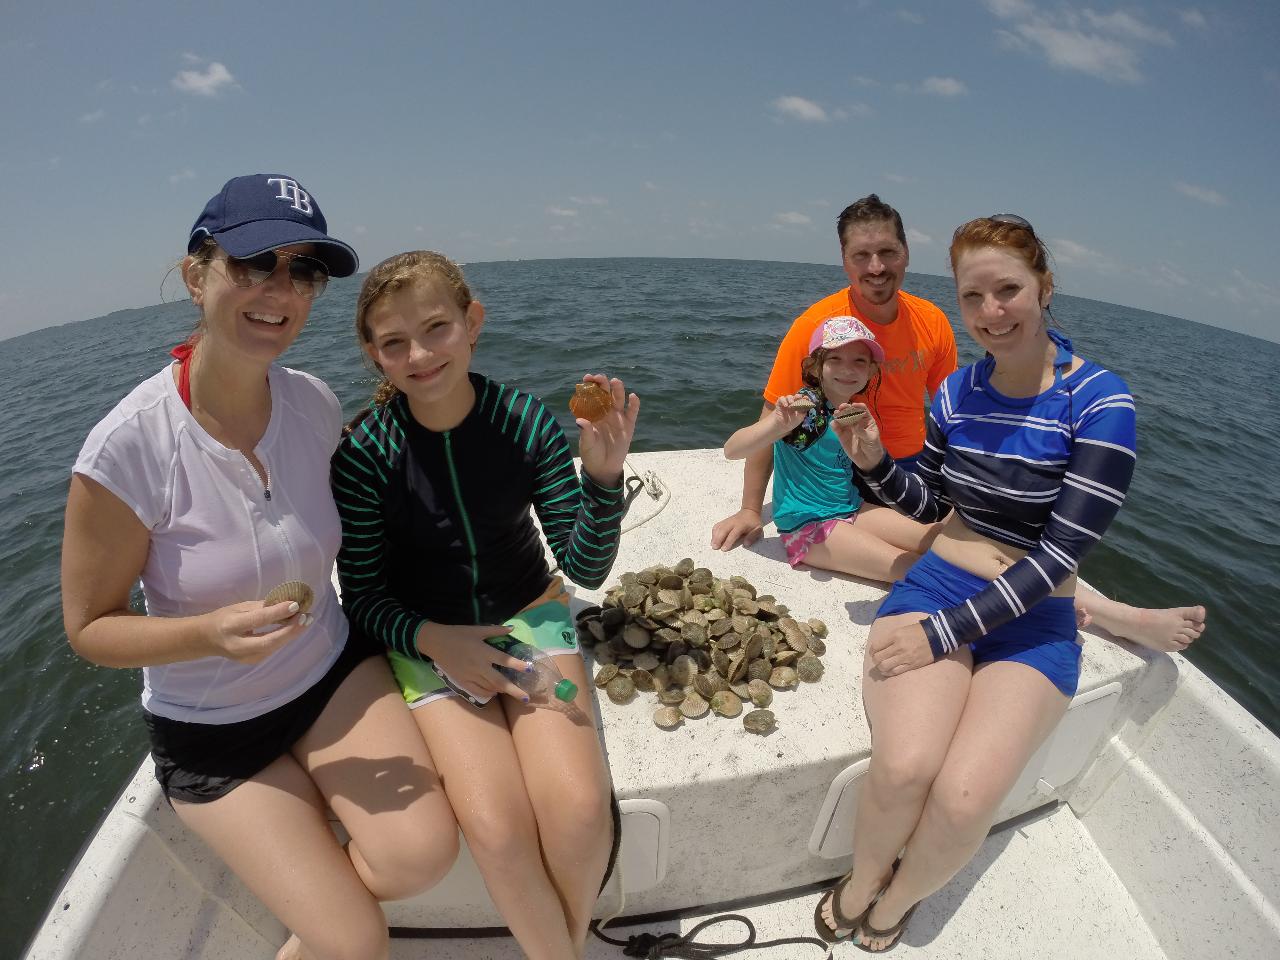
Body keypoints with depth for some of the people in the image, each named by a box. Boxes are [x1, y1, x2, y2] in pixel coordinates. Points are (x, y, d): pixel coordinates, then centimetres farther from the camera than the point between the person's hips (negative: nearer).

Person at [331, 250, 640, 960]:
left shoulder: (524, 419, -12)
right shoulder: (363, 453, -13)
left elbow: (584, 568, -10)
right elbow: (363, 596, -3)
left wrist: (603, 476, -26)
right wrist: (434, 639, -20)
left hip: (528, 616, 1)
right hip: (426, 637, 0)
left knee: (579, 808, -19)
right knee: (497, 827, -21)